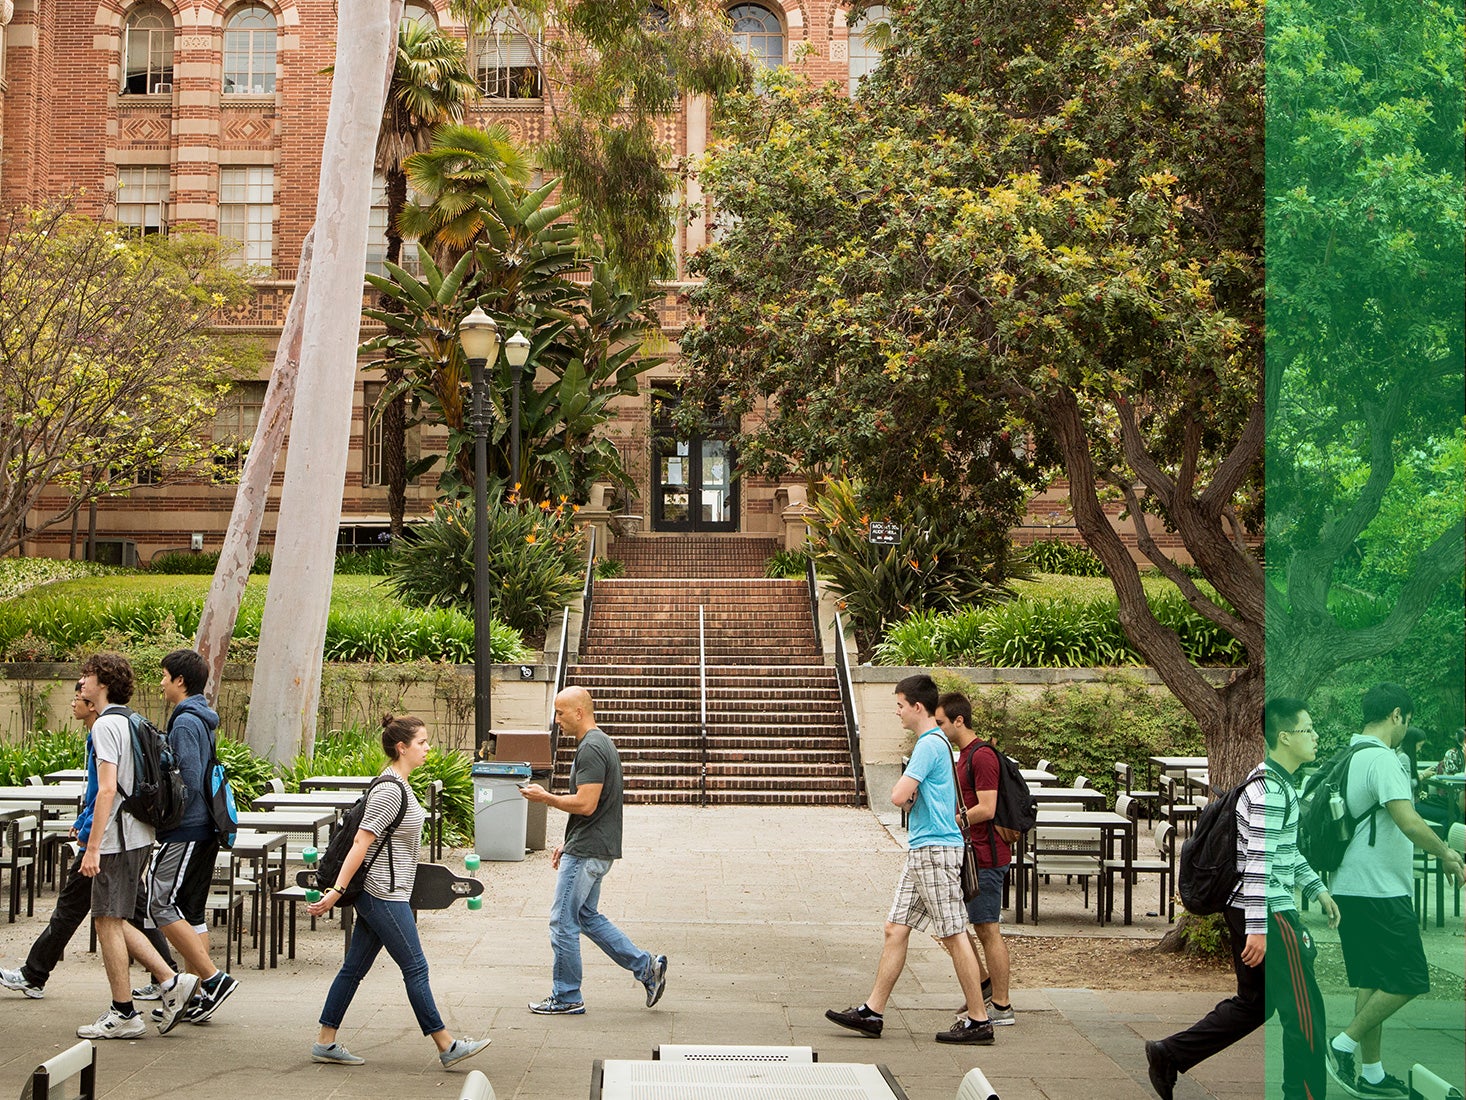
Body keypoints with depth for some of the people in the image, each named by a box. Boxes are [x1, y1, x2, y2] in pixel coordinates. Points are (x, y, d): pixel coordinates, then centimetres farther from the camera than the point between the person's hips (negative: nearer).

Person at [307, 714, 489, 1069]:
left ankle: (325, 1043, 17)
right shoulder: (390, 791, -18)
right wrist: (337, 892, -23)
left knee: (354, 968, 12)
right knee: (415, 969, -3)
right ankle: (447, 1047, 3)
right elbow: (360, 844, -21)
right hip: (384, 897, -10)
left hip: (379, 895, 10)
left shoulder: (398, 786, 13)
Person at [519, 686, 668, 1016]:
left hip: (586, 853, -11)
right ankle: (646, 967, 17)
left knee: (563, 922, -1)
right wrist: (567, 842, 22)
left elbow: (585, 804, -25)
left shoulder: (591, 749, -19)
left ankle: (566, 998, 9)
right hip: (595, 849, 11)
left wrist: (544, 797, -13)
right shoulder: (601, 743, 15)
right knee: (587, 916, 18)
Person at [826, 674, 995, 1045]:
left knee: (954, 934, -5)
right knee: (896, 929, 9)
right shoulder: (933, 742, 17)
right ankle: (872, 1013, 12)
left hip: (935, 850, -10)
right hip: (921, 851, 10)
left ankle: (979, 1021, 0)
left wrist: (903, 789, 2)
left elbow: (898, 796, -19)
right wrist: (910, 794, 3)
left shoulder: (931, 744, -15)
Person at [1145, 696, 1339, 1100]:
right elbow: (1258, 861, -23)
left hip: (1246, 909, 11)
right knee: (1303, 1010, -1)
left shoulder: (1279, 783, 16)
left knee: (1253, 1003, 16)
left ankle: (1169, 1054, 17)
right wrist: (1258, 928, -25)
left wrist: (1316, 888, 23)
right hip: (1267, 913, -11)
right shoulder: (1268, 789, -18)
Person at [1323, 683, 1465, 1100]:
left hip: (1353, 889, 10)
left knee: (1372, 982, 13)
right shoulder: (1382, 759, -17)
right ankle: (1346, 1044, -2)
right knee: (1407, 981, -3)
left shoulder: (1349, 757, 13)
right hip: (1380, 890, -10)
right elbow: (1408, 821, -26)